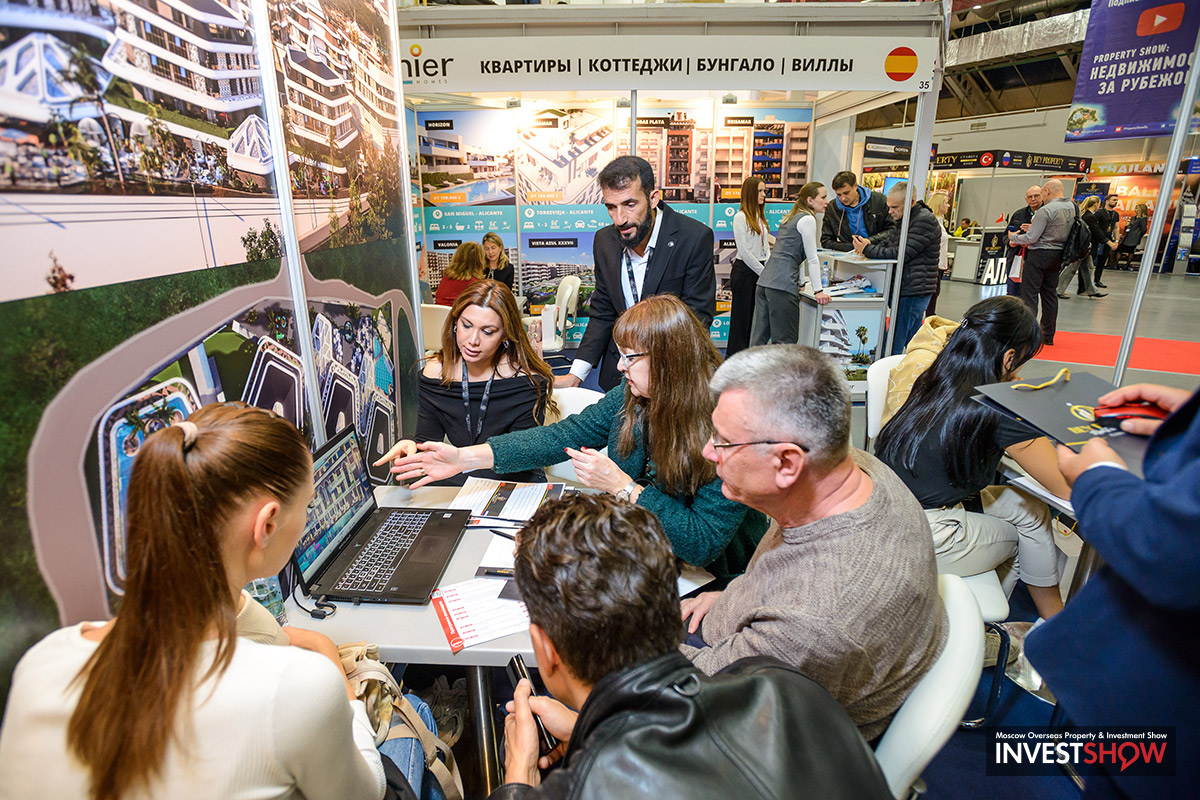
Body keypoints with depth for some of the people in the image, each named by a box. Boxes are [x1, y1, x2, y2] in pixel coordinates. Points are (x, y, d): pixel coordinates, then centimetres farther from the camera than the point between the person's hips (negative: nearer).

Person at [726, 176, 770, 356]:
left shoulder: (760, 217, 15)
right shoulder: (741, 217, -9)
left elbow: (766, 247, 15)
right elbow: (743, 251, -14)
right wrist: (764, 272, -13)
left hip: (759, 270, 8)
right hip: (744, 271, -8)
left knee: (755, 316, 9)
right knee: (741, 316, -2)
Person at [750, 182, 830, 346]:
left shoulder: (791, 217, 24)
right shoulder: (807, 219, -3)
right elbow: (812, 258, -5)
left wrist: (797, 281, 38)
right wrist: (818, 290, -3)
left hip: (765, 281, 9)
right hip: (782, 285, -9)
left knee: (759, 337, 9)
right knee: (785, 341, -5)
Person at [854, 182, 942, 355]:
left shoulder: (925, 221, -14)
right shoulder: (904, 219, 18)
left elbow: (902, 253, -21)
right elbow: (887, 244, 17)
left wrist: (868, 249, -17)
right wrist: (868, 244, -4)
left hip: (913, 292, -10)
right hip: (905, 290, 10)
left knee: (892, 346, -10)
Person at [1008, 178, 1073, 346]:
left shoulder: (1045, 210, -17)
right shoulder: (1071, 207, 9)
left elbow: (1031, 238, -16)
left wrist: (1014, 237, 1)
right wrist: (1034, 228, 18)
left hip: (1039, 255, -8)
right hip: (1058, 255, 8)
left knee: (1029, 294, -5)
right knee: (1050, 294, 13)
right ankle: (1048, 335, 18)